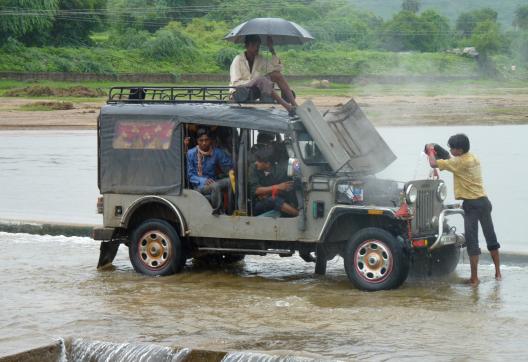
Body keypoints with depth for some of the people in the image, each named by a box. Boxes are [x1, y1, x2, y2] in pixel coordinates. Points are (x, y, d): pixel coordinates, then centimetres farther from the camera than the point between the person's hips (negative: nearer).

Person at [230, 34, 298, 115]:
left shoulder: (260, 60, 10)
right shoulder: (238, 60, -7)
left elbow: (277, 68, -2)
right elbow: (235, 83, -15)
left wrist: (272, 50, -7)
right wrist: (253, 81, -26)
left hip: (255, 91, 6)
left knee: (276, 75, -15)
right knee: (260, 79, -33)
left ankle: (294, 104, -31)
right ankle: (287, 106, -44)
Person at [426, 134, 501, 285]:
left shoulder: (460, 162, -14)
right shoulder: (473, 158, 12)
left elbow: (433, 164, -15)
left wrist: (430, 151, 3)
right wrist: (440, 153, 18)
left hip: (471, 204, -8)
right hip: (484, 201, 8)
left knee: (472, 240, -5)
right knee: (491, 237, 15)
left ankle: (474, 277, -5)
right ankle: (498, 272, 24)